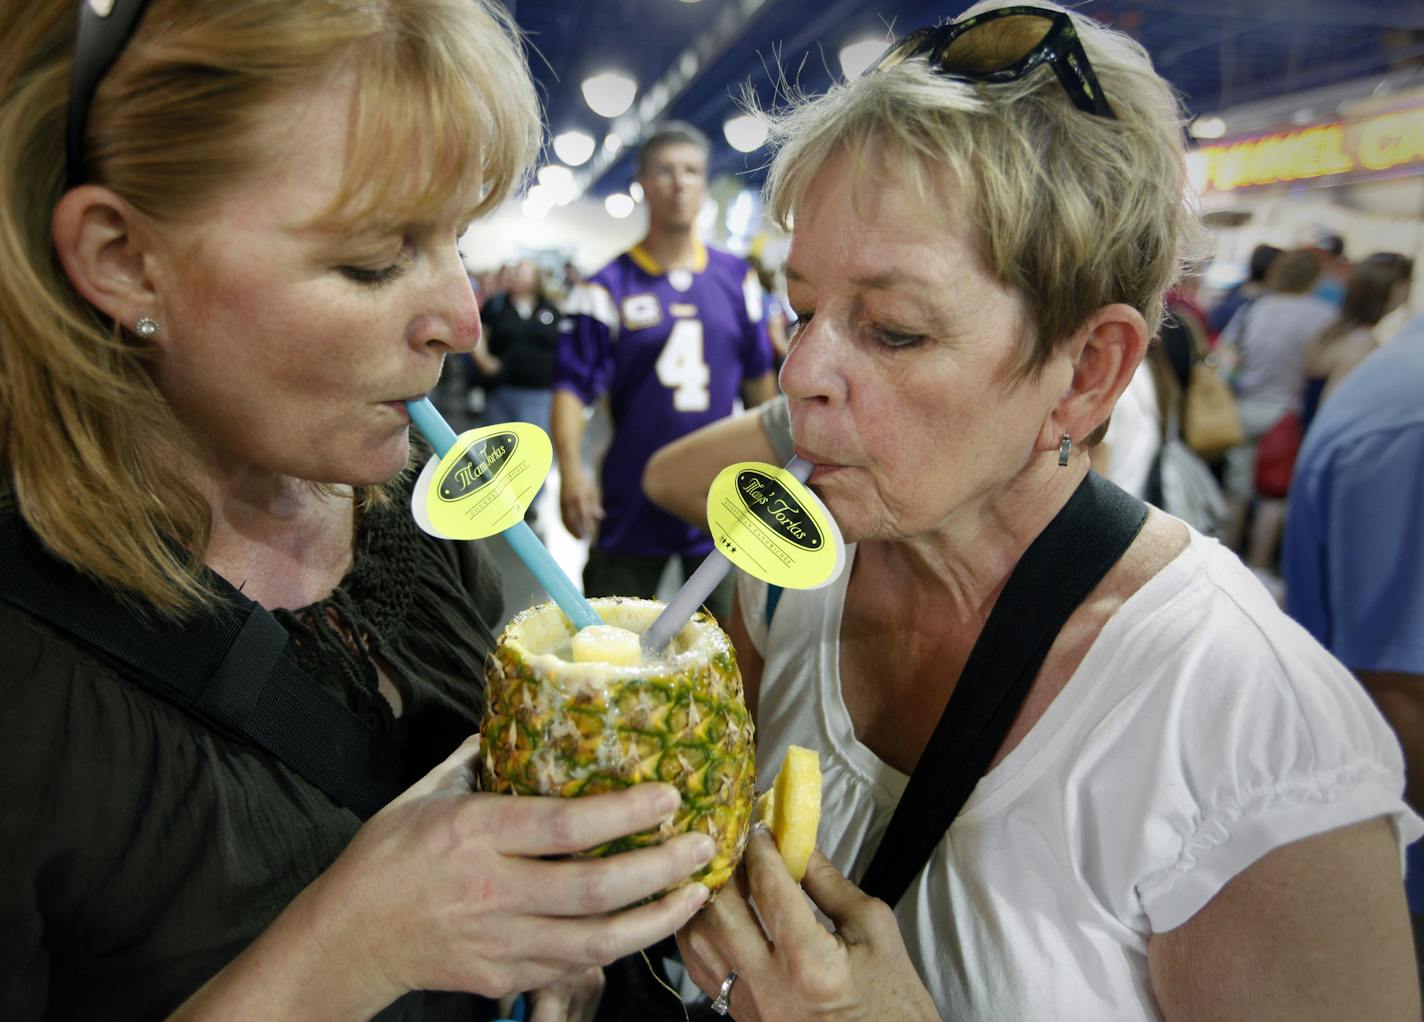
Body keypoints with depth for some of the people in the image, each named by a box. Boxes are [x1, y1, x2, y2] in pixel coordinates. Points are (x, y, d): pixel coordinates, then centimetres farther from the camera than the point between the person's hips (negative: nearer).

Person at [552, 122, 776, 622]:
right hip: (631, 501, -2)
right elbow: (573, 386, -10)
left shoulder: (737, 278, 6)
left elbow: (758, 379, 13)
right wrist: (571, 469, -24)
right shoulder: (609, 285, -4)